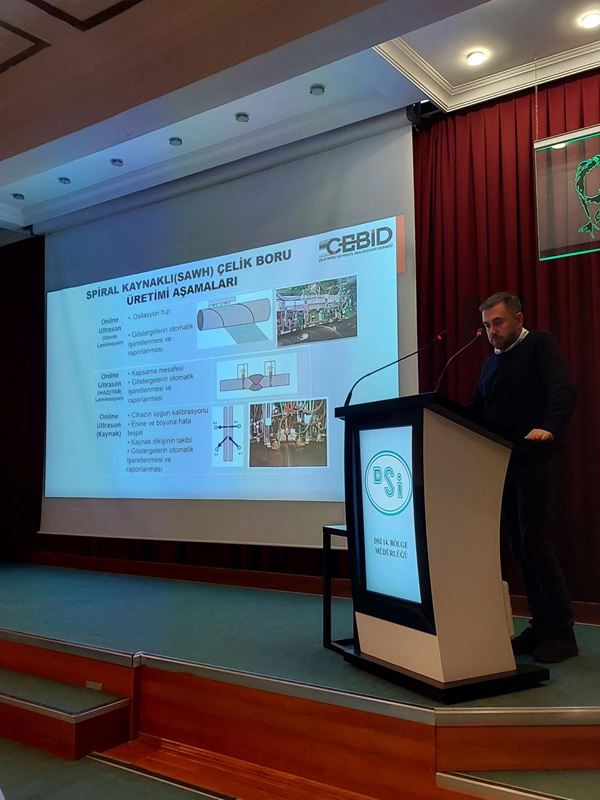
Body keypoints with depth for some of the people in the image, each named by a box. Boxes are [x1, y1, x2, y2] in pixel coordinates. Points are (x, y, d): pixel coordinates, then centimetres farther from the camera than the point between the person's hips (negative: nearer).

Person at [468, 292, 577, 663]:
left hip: (535, 461, -7)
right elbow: (476, 412, 18)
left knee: (536, 543, -8)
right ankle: (541, 625, 16)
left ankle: (562, 633, 2)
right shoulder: (491, 362, 19)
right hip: (503, 464, 7)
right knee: (520, 547, 7)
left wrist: (550, 428, -37)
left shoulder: (540, 344, -2)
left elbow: (563, 391, -19)